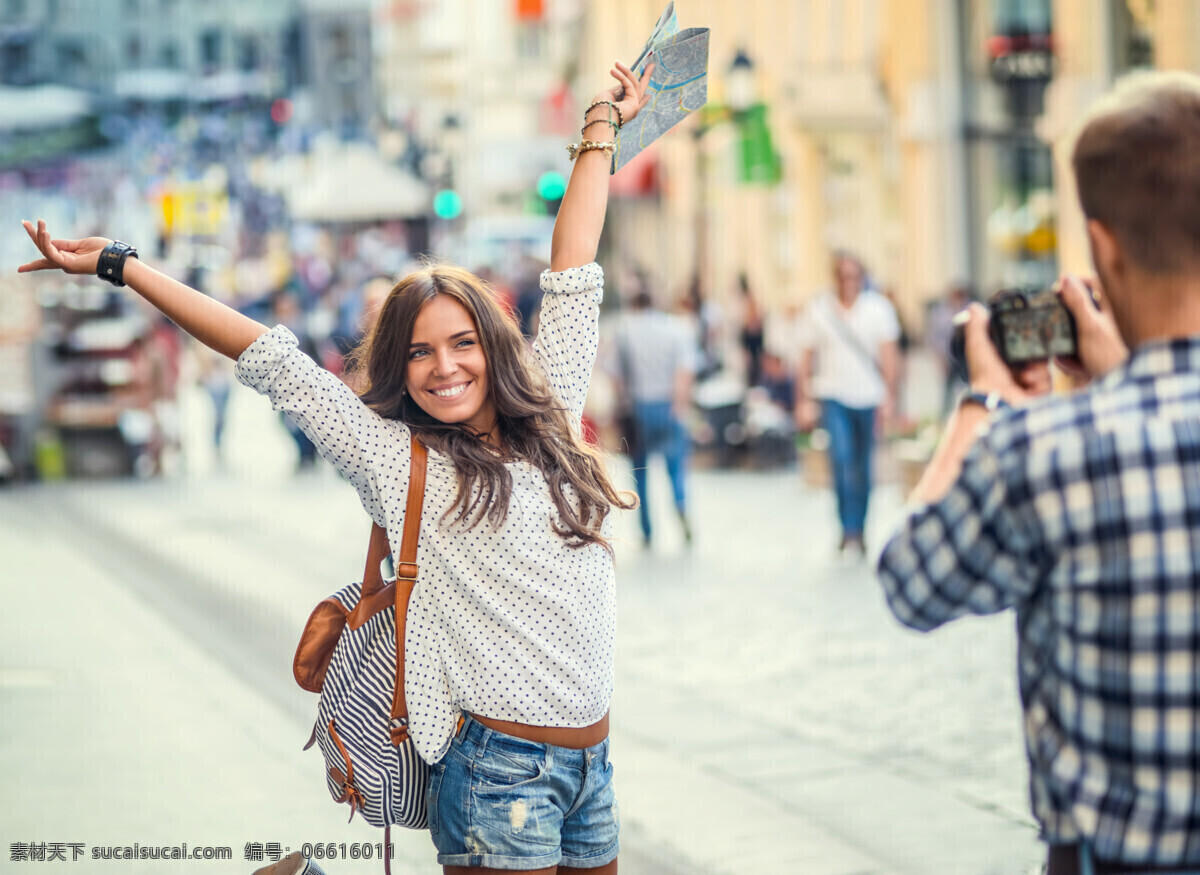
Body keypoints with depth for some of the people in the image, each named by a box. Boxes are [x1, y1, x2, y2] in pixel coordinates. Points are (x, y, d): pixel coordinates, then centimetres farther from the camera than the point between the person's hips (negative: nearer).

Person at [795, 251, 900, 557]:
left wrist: (889, 397, -10)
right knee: (841, 457, -20)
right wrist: (804, 402, 3)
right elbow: (806, 358, 6)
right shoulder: (819, 309, 1)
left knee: (861, 468, 8)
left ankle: (858, 531, 23)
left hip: (868, 398, 1)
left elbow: (889, 355, -2)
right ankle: (849, 530, -20)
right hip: (832, 396, -1)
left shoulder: (878, 307, 0)